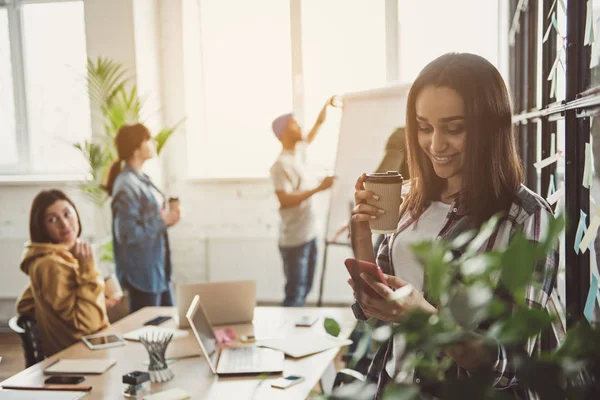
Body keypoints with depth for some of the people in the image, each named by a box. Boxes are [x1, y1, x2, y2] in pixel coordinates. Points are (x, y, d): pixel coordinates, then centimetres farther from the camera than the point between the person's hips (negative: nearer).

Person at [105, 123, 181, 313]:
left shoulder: (142, 178, 9)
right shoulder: (127, 186, -20)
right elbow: (128, 234, -23)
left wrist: (166, 218, 0)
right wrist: (162, 221, -16)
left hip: (158, 268, 9)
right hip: (142, 272, -9)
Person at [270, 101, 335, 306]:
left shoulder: (298, 153, 9)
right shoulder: (281, 165, -18)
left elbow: (307, 141, 34)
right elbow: (284, 201, -26)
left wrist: (320, 122, 38)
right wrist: (318, 188, -27)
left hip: (309, 234, 9)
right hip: (294, 240, -9)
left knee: (305, 288, 17)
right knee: (295, 294, -5)